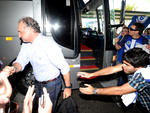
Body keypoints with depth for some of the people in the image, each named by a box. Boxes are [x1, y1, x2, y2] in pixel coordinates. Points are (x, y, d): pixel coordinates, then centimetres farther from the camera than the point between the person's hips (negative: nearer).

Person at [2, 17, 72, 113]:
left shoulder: (49, 44, -29)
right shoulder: (26, 45, -5)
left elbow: (64, 67, -24)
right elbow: (20, 62, -8)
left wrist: (68, 87, -17)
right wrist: (13, 68, -31)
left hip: (51, 85, -7)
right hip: (38, 83, 7)